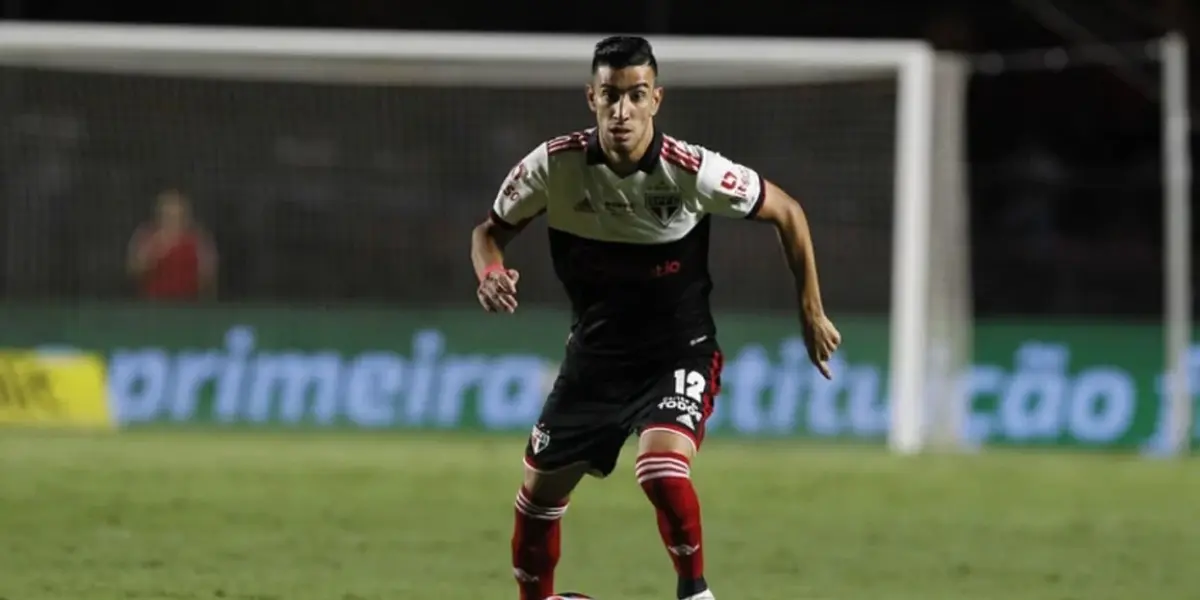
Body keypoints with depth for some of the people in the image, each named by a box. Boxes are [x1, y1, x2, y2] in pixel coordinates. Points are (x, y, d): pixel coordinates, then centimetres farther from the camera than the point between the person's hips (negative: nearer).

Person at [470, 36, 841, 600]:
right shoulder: (554, 164, -16)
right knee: (540, 490, 9)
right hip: (595, 356, 4)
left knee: (662, 469, -28)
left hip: (679, 355, -3)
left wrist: (811, 314, -2)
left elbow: (786, 213, -6)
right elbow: (491, 228, 1)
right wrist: (490, 272, -23)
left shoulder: (693, 172, -22)